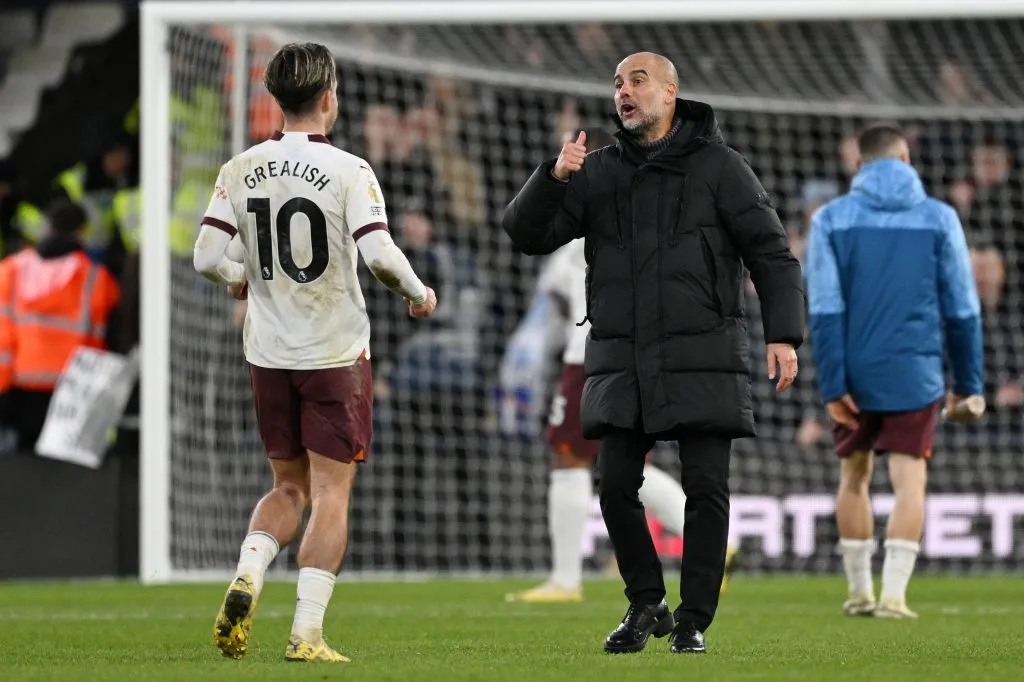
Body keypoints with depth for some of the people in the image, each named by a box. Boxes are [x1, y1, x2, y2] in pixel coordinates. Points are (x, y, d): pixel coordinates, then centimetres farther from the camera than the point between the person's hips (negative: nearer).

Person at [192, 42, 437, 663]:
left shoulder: (241, 171, 1)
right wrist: (418, 294, 0)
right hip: (336, 354, -4)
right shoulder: (348, 170, -11)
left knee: (289, 487, 18)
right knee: (331, 494, 2)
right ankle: (307, 632, -3)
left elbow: (207, 257, -3)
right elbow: (379, 254, -19)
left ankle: (247, 578, -7)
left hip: (269, 355, 4)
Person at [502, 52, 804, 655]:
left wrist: (783, 334, -10)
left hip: (702, 359, -3)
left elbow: (772, 253, 1)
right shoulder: (598, 172, 10)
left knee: (706, 487, -4)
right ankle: (646, 606, 17)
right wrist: (553, 179, -13)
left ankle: (694, 621, 5)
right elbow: (528, 234, 5)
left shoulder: (718, 167, 1)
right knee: (617, 485, -1)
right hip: (622, 365, 3)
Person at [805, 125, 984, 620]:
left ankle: (859, 592, 21)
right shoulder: (938, 218, 2)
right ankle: (893, 595, -13)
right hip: (915, 373, -1)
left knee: (854, 476, 15)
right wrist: (968, 383, 11)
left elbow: (824, 309, -5)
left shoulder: (831, 219, 2)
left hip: (855, 375, 1)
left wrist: (832, 384, -6)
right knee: (909, 480, -2)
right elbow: (962, 309, 4)